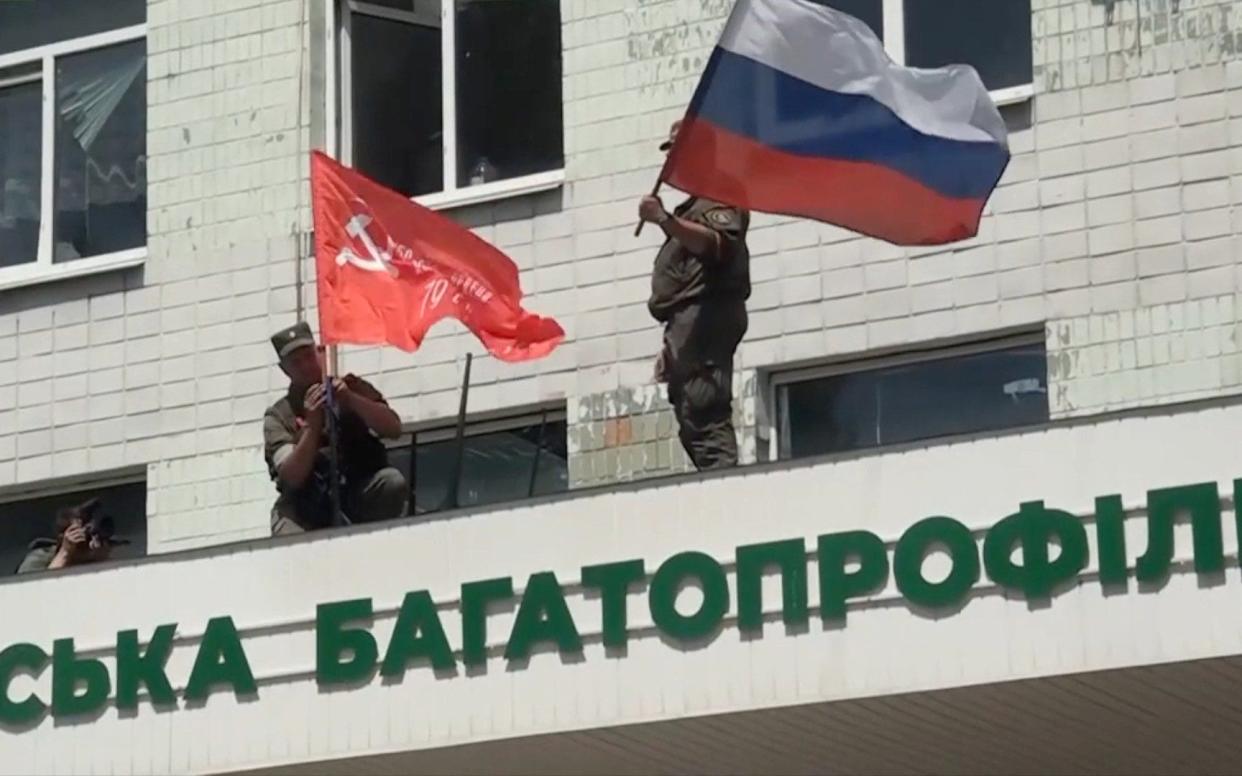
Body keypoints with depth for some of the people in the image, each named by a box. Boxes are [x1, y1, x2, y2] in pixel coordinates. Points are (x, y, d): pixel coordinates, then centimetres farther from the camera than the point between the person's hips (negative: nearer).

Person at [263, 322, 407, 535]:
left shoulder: (351, 387, 10)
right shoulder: (279, 417, 4)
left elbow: (394, 429, -4)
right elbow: (292, 477, -10)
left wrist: (350, 399, -17)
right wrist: (312, 425, -21)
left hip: (359, 495, 2)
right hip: (307, 505, -2)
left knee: (392, 481, -29)